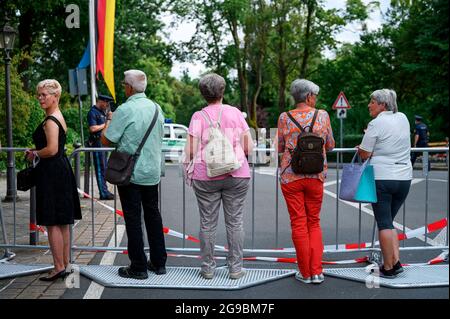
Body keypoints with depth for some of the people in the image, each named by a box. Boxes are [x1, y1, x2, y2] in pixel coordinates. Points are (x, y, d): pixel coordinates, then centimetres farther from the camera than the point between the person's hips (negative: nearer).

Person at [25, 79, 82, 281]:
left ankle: (59, 267, 0)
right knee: (62, 223, 13)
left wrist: (34, 155, -7)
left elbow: (52, 150, -24)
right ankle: (65, 264, 21)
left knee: (52, 223, -5)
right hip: (61, 170, 10)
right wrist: (36, 151, 13)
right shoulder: (59, 117, 16)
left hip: (52, 173, -10)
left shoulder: (50, 120, -15)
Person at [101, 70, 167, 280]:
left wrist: (109, 120, 6)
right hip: (153, 171, 6)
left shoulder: (125, 110, -15)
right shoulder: (156, 108, 5)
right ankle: (159, 262, 22)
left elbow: (106, 140, -12)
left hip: (130, 174, -6)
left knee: (133, 219, 2)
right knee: (153, 214, 14)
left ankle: (138, 268, 7)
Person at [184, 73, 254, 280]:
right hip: (237, 175, 1)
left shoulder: (198, 117, -2)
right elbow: (249, 147, 3)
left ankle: (208, 268, 14)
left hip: (206, 176, -1)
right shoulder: (235, 113, 3)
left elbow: (191, 150, -6)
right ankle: (235, 267, 12)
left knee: (207, 223, 7)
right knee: (235, 222, 7)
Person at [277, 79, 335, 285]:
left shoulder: (284, 118, -3)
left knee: (298, 224, 6)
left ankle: (305, 273, 12)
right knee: (314, 223, 14)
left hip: (291, 176, -1)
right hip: (316, 176, 1)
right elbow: (330, 146, 9)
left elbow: (279, 148, 6)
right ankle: (316, 271, 11)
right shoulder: (322, 115, -1)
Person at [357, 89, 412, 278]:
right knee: (389, 222, 16)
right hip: (404, 178, 6)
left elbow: (364, 154, -8)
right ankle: (396, 262, 10)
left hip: (382, 178, -6)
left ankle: (388, 268, 5)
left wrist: (359, 148, 11)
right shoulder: (403, 118, 8)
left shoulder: (376, 123, -10)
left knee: (384, 224, 1)